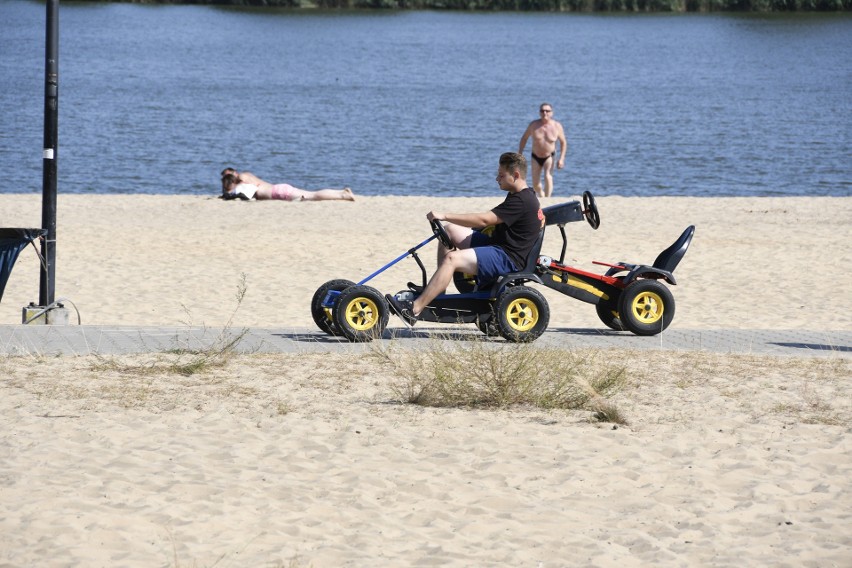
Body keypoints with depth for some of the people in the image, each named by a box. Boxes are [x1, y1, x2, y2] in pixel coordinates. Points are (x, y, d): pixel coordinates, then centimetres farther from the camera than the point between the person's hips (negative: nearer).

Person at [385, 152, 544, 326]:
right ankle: (438, 289, 9)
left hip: (508, 258, -12)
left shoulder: (521, 201, -19)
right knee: (449, 230, 14)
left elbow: (483, 220, -25)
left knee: (452, 258, -29)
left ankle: (414, 310, -34)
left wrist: (444, 216, -22)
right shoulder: (525, 196, 13)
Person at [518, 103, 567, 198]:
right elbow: (524, 138, 2)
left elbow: (563, 142, -3)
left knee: (548, 177, -25)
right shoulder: (533, 125, -11)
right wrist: (519, 154, -2)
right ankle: (541, 196, 35)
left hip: (549, 157, -2)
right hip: (536, 157, 2)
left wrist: (561, 159, -10)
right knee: (535, 183, 4)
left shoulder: (557, 127, -14)